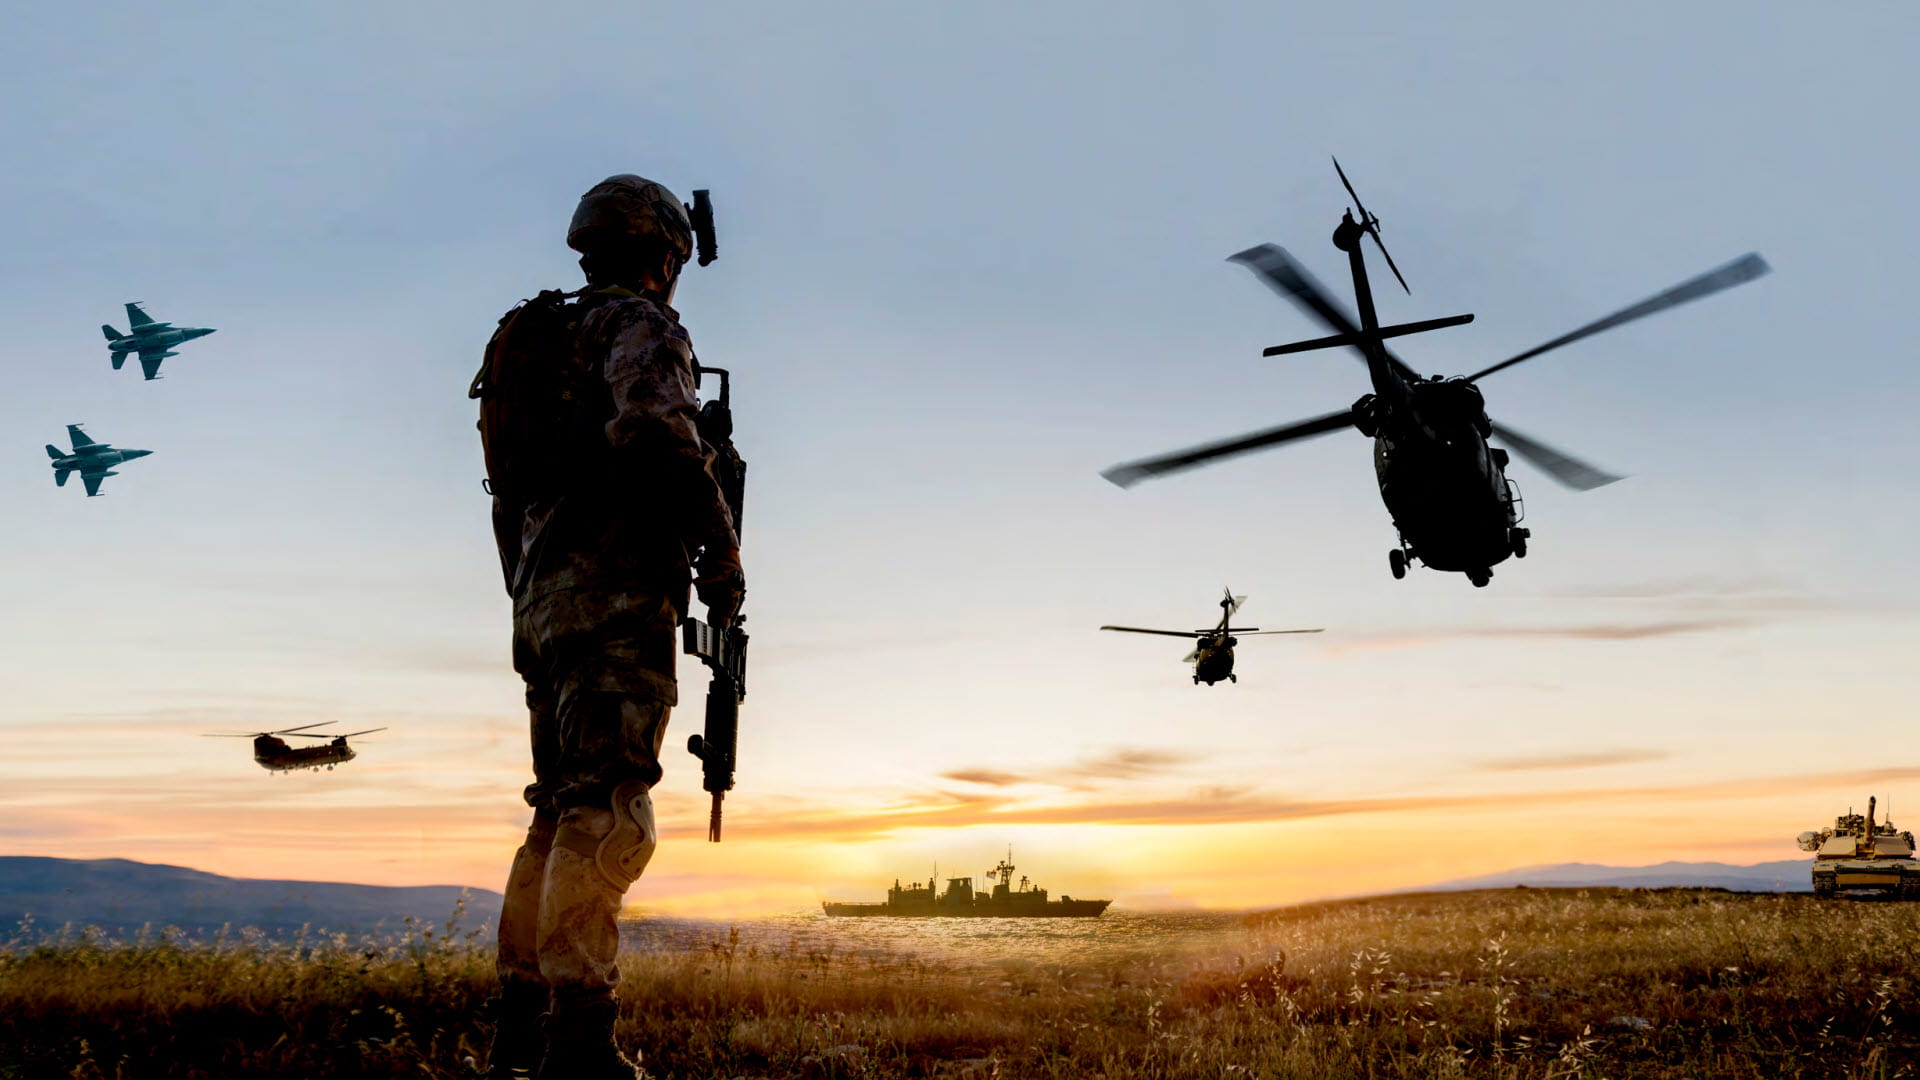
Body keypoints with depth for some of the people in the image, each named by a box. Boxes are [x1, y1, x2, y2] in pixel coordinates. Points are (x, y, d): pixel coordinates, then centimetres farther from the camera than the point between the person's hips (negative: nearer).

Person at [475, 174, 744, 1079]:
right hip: (615, 590, -9)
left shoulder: (540, 339, 26)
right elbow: (656, 429, -22)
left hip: (544, 598, 9)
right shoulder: (640, 325, -1)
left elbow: (510, 496, 25)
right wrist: (719, 548, -14)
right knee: (609, 811, -14)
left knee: (562, 814, 12)